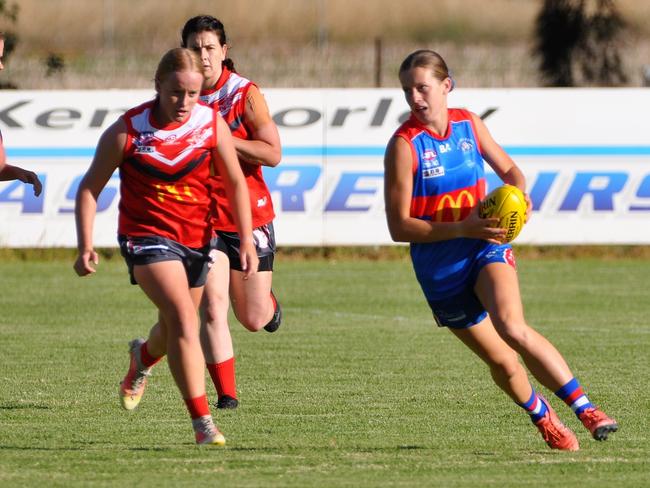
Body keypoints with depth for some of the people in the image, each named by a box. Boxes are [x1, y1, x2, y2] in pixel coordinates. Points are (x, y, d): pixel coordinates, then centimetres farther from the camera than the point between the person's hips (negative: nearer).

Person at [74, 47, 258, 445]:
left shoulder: (212, 124, -9)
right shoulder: (127, 132, -15)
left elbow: (236, 183, 3)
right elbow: (90, 188, -6)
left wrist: (246, 240, -2)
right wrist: (86, 245, -15)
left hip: (197, 239, 4)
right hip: (147, 236, -4)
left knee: (176, 329, 19)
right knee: (183, 318, -23)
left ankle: (143, 359, 58)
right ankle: (203, 423, -23)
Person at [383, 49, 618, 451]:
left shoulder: (469, 124, 0)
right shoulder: (404, 145, -13)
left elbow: (508, 168, 17)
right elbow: (399, 226, -16)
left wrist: (519, 193, -8)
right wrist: (463, 228, -26)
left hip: (485, 245, 1)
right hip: (439, 266, -1)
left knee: (511, 326, -28)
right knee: (501, 362, 7)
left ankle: (587, 410, -25)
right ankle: (544, 418, 36)